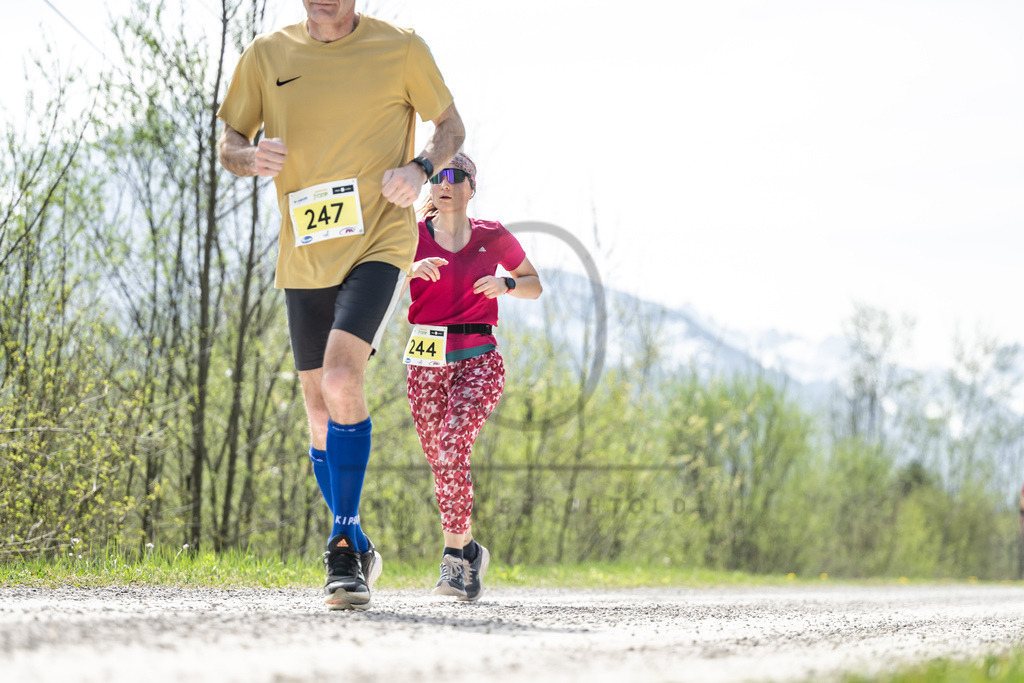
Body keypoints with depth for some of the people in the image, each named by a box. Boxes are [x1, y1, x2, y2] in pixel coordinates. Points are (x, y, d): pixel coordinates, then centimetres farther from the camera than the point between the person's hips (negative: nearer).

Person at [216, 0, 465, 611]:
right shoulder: (267, 56, 5)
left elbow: (451, 125, 10)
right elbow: (229, 142, 13)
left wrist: (419, 168, -11)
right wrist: (252, 158, -11)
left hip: (379, 244, -4)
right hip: (304, 258, 4)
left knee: (341, 379, -25)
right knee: (320, 412, 9)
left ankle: (345, 548, -16)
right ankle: (356, 552, 27)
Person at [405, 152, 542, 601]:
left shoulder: (492, 237, 5)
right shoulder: (412, 236, 3)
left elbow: (535, 286, 15)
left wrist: (506, 284, -6)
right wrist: (412, 269, -29)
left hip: (478, 360, -2)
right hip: (427, 362, 2)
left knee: (452, 446, -23)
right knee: (442, 463, 5)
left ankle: (452, 556, -21)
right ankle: (470, 552, 26)